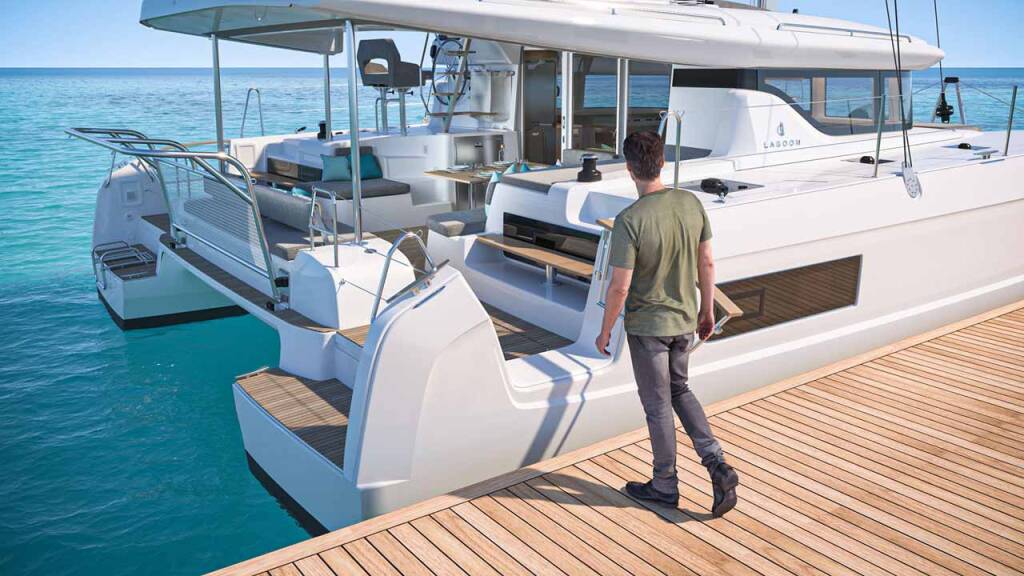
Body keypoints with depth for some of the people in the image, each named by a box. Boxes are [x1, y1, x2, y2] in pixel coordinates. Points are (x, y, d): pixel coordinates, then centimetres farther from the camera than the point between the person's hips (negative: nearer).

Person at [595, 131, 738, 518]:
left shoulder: (629, 221, -23)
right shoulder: (691, 203, -6)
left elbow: (619, 287, -20)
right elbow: (707, 262, 3)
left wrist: (605, 331, -5)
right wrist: (707, 310, 16)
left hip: (647, 326, -5)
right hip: (685, 321, 6)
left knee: (658, 406, 10)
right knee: (680, 390, 25)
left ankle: (665, 486, 26)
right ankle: (717, 465, 14)